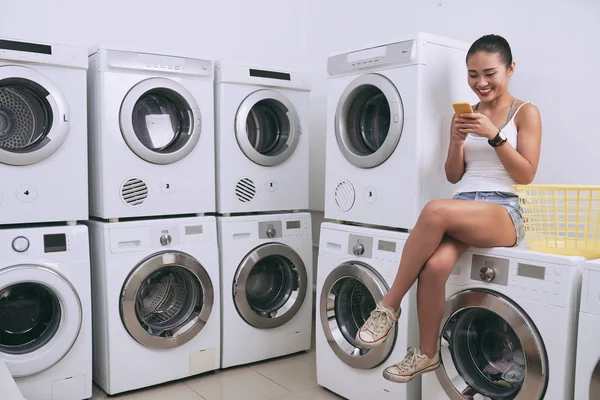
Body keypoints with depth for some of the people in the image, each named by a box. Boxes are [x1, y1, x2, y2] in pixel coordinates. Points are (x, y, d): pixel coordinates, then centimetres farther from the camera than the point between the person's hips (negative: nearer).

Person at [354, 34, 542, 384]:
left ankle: (390, 305, -22)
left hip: (503, 213, -3)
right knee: (435, 265, -30)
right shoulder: (465, 116, 18)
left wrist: (494, 135, -13)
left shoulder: (525, 113, 7)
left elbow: (526, 175, -2)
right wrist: (457, 140, -4)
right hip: (461, 208, 4)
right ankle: (428, 353, -8)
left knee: (435, 211, -37)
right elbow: (454, 176, 14)